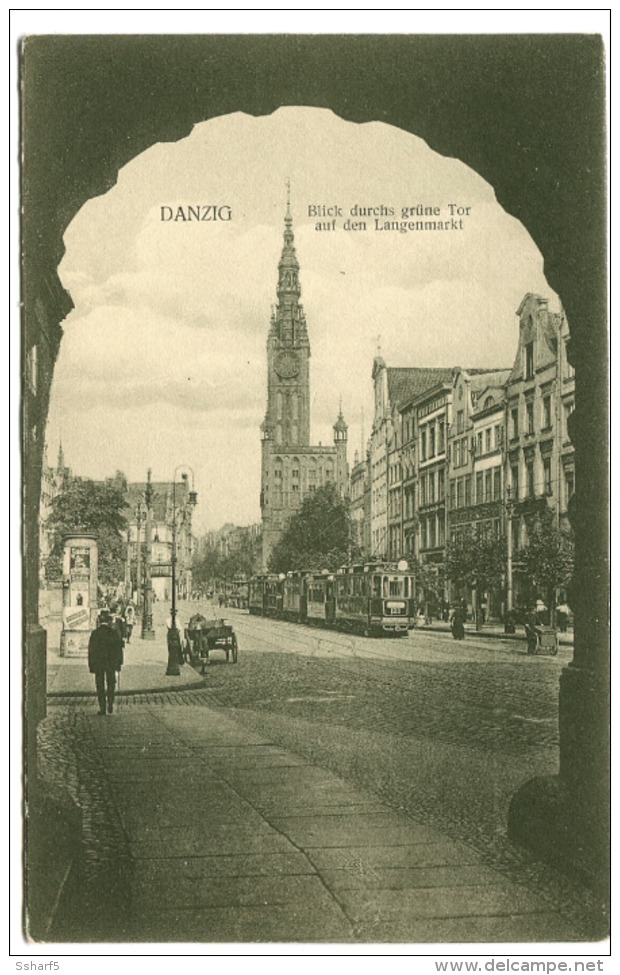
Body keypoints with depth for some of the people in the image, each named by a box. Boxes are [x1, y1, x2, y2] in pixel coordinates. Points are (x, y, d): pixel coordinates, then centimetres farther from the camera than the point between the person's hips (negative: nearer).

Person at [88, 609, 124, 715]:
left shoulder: (95, 633, -7)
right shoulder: (114, 633, -5)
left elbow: (91, 650, -4)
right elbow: (119, 648, -2)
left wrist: (91, 665, 3)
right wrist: (119, 663, 6)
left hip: (98, 663, -1)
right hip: (111, 662, 1)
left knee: (100, 685, 6)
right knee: (111, 684, 14)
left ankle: (102, 708, 5)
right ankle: (110, 705, 3)